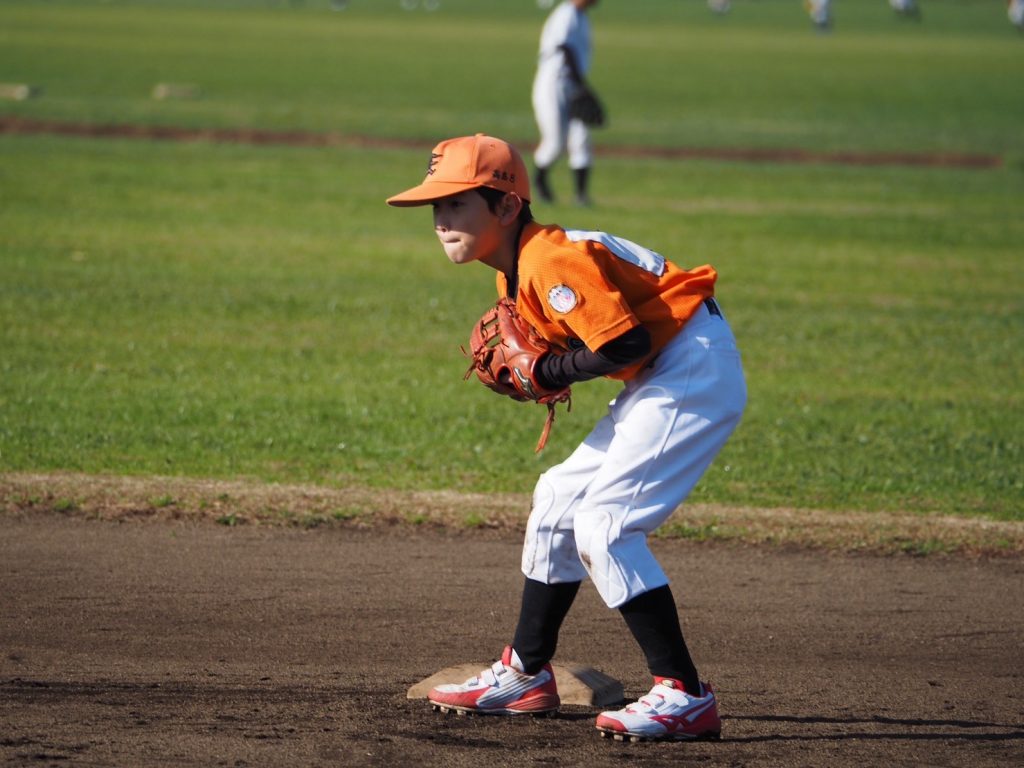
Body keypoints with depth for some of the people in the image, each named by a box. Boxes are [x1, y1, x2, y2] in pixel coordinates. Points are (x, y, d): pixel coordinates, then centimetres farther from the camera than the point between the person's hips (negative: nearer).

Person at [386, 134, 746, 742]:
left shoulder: (548, 260, -21)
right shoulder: (515, 273, 10)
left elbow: (625, 343, -27)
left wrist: (546, 373, -13)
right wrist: (532, 371, 0)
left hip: (694, 368, -11)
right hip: (663, 380, 11)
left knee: (604, 522, -17)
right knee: (560, 499, 17)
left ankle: (685, 697, -16)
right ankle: (527, 676, 30)